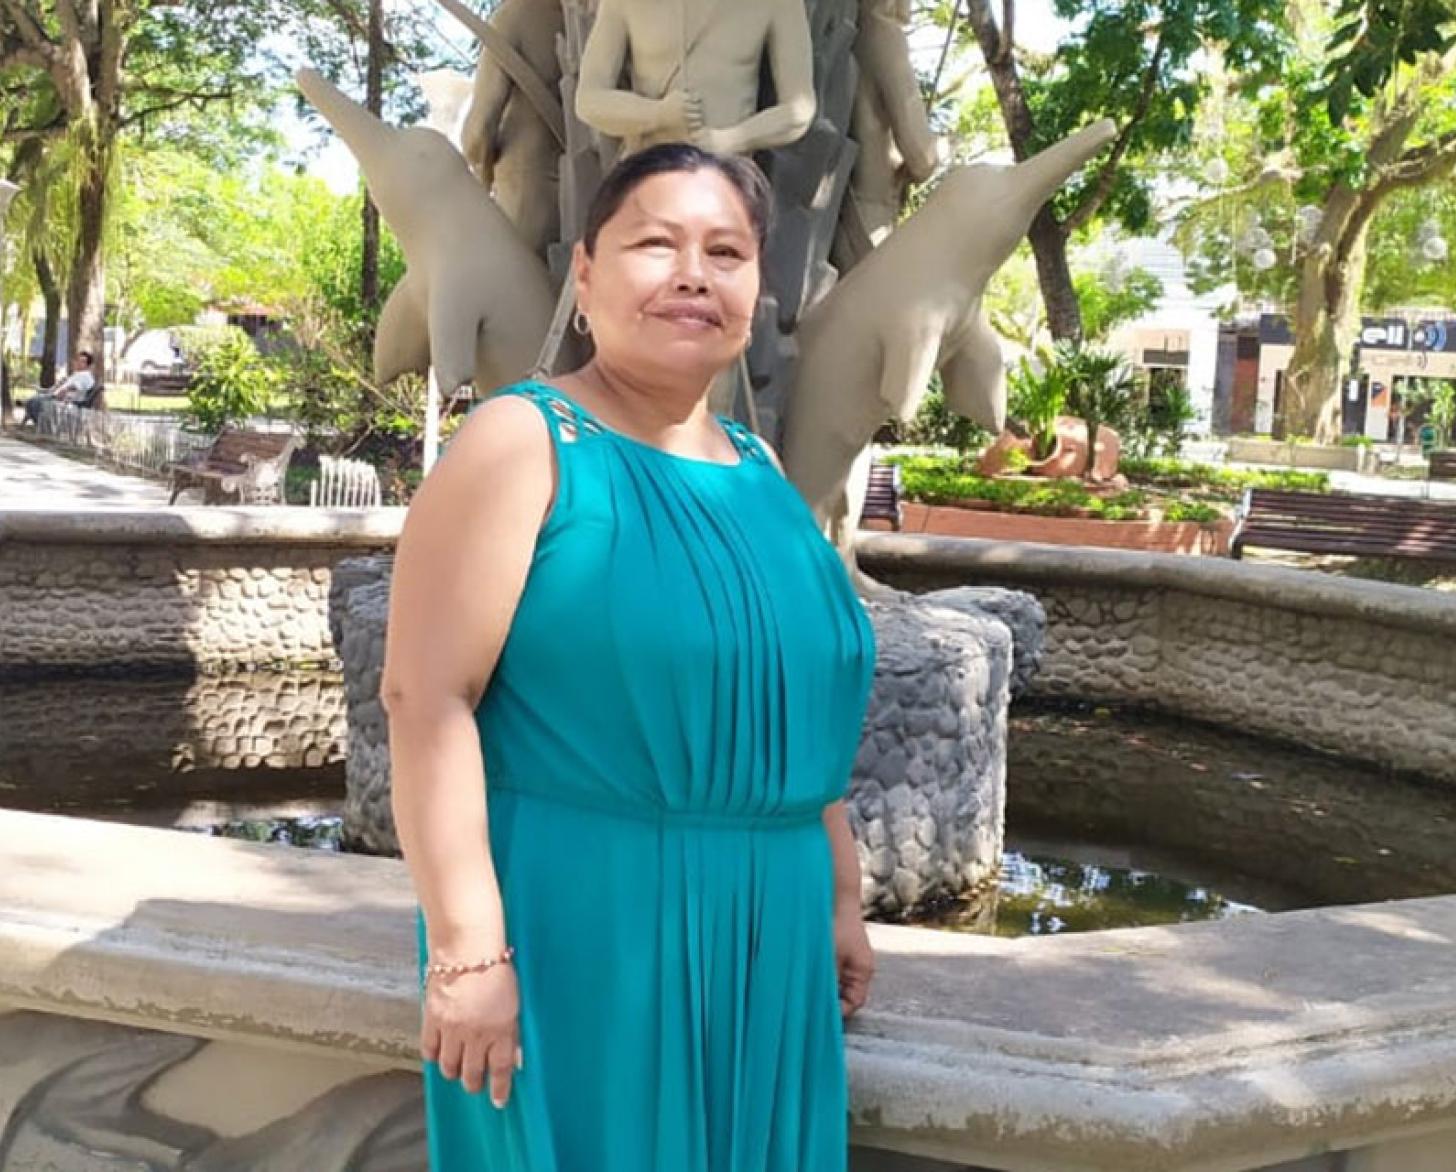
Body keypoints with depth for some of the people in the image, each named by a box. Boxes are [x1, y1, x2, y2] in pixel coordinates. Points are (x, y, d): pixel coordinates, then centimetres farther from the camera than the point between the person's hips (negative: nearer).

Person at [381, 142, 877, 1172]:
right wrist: (468, 946, -21)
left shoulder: (758, 469, 11)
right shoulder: (522, 443, -9)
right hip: (579, 917, -6)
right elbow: (427, 696, -16)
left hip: (763, 927, 7)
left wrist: (840, 895, 17)